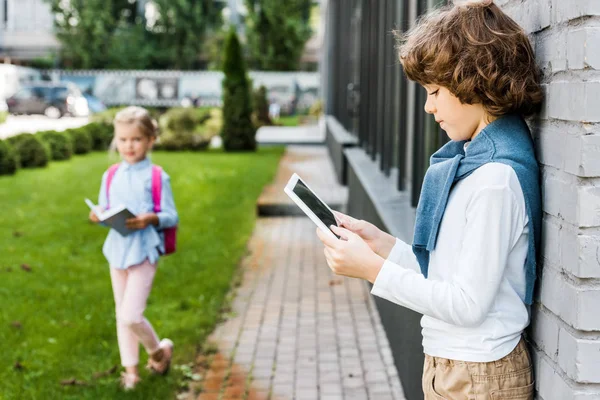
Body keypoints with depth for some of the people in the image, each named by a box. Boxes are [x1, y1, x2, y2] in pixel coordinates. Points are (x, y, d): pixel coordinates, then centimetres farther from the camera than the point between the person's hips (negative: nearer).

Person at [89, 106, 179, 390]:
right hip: (118, 249, 5)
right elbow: (104, 211, 12)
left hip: (144, 251, -5)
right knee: (122, 316, 12)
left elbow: (172, 216, -8)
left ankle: (158, 350, 17)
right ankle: (130, 369, 26)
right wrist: (97, 217, -11)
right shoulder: (111, 177, 7)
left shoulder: (157, 177, -7)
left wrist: (151, 219, -26)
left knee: (131, 316, -11)